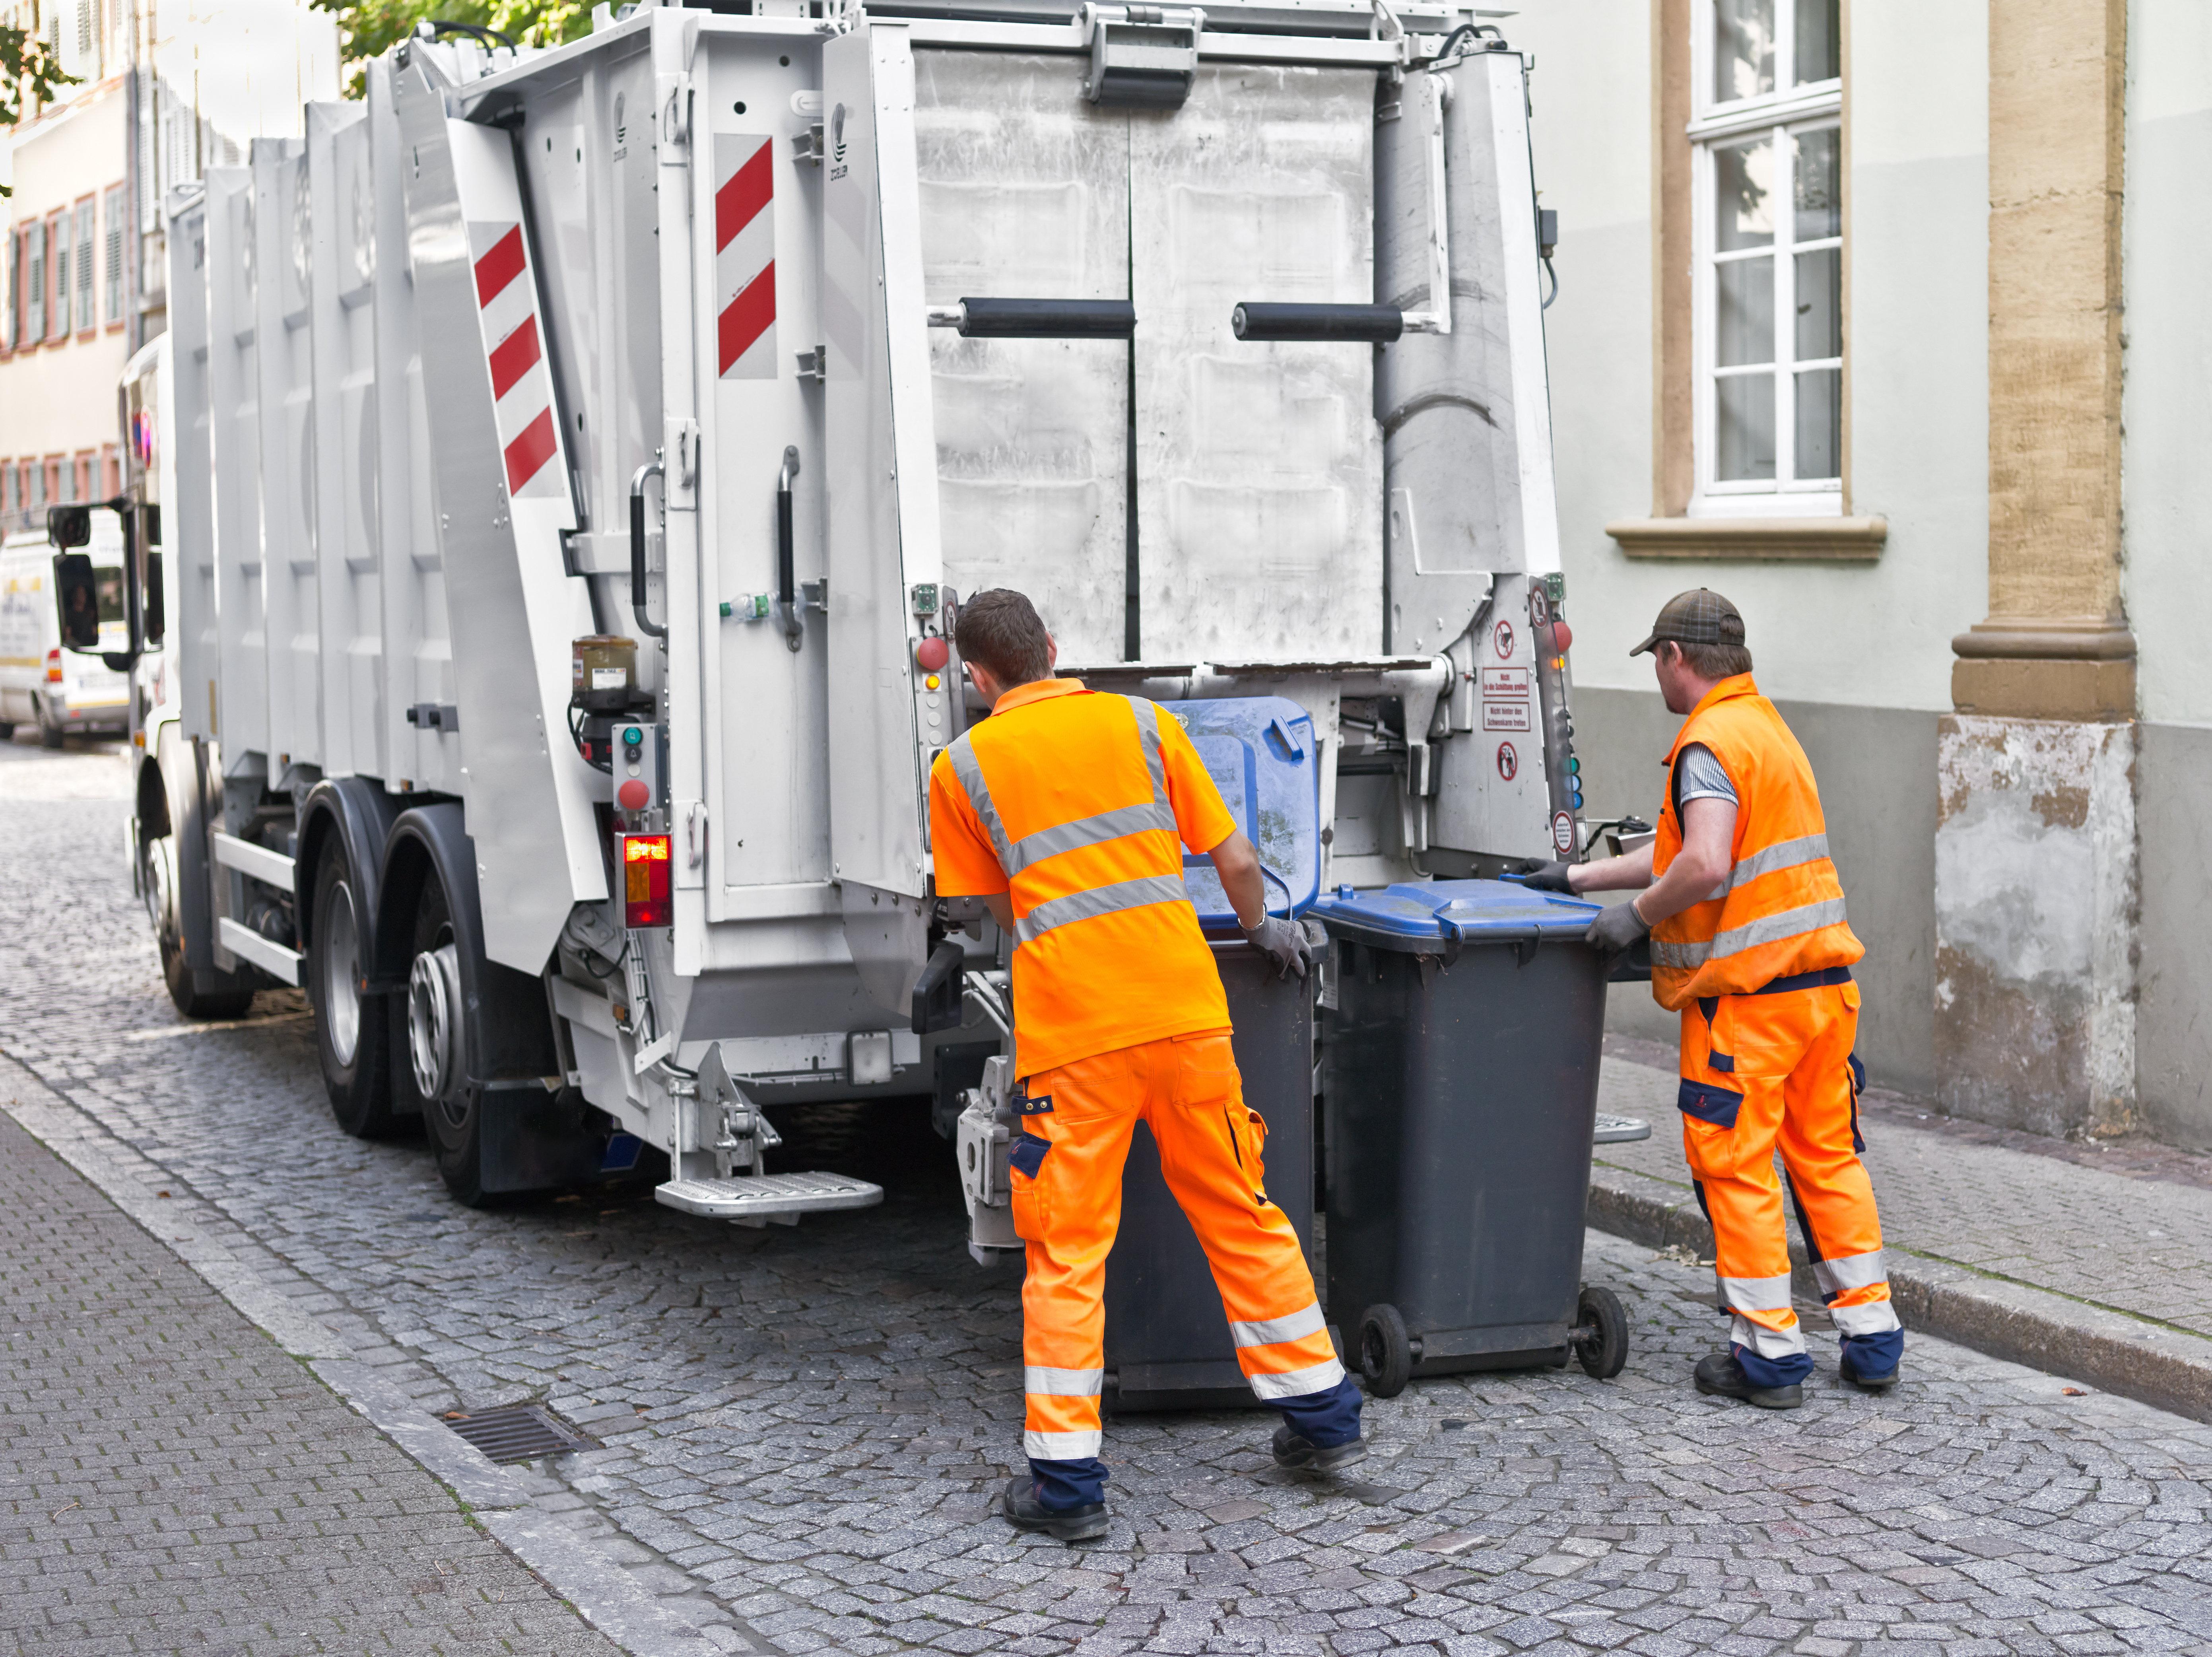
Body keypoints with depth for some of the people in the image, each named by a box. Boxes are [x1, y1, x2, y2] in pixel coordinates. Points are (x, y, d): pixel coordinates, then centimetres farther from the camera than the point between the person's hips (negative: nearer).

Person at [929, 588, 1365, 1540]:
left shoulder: (963, 767, 6)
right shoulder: (1140, 723, 9)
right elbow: (1235, 861, 9)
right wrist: (1260, 929, 29)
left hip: (1070, 1031, -2)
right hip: (1184, 1008, 2)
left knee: (1067, 1254, 4)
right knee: (1242, 1215, 16)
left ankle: (1066, 1481, 3)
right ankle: (1323, 1421, 24)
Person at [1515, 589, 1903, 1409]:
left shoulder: (1710, 742, -12)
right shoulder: (1769, 726, 19)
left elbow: (1705, 867, -26)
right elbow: (1682, 853, 24)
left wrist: (1637, 914, -11)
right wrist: (1578, 877, 27)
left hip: (1747, 993, -9)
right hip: (1825, 977, 9)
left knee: (1737, 1170, 0)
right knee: (1828, 1157, 14)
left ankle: (1769, 1352, 4)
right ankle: (1871, 1338, 17)